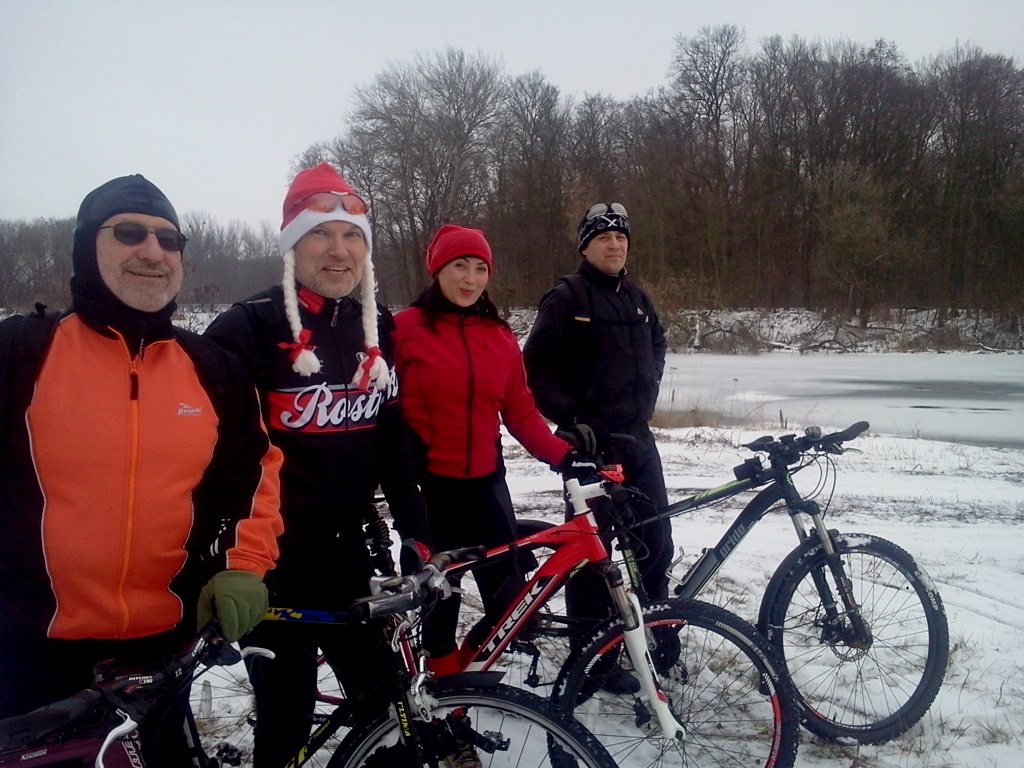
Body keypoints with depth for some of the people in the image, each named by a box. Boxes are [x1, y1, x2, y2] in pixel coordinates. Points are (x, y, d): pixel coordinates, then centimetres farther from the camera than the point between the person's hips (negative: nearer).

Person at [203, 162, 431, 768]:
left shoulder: (377, 327, 7)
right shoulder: (248, 327, -10)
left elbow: (392, 435, 9)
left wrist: (416, 532, 5)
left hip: (345, 552, 5)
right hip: (273, 557, -5)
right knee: (288, 714, 4)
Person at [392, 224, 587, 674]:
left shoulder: (500, 336, 8)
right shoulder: (405, 328, -4)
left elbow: (520, 411, 7)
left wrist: (562, 454, -6)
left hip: (485, 483, 4)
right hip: (428, 485, -4)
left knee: (510, 598, 3)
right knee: (438, 596, 5)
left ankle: (462, 659, 30)